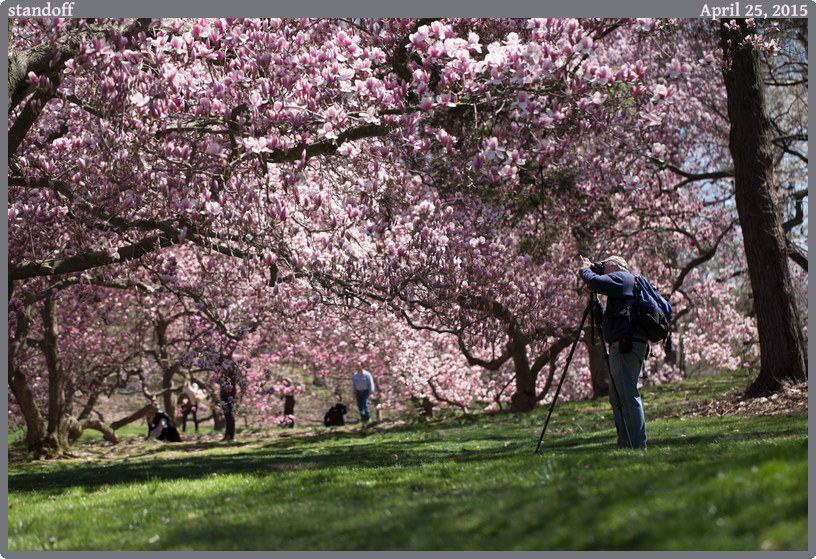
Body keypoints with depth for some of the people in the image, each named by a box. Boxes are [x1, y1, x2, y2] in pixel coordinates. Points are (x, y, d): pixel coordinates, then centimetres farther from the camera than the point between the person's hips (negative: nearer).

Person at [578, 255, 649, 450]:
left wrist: (584, 269, 3)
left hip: (626, 345, -11)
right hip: (624, 346, 11)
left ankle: (638, 446, -13)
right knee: (616, 398, 13)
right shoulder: (624, 286, 28)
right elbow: (607, 320, 32)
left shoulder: (622, 278, -1)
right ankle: (624, 446, 16)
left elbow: (594, 281, -17)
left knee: (628, 397, -12)